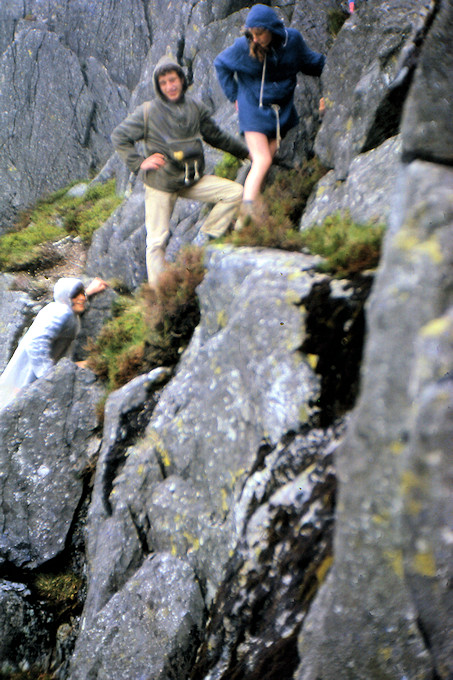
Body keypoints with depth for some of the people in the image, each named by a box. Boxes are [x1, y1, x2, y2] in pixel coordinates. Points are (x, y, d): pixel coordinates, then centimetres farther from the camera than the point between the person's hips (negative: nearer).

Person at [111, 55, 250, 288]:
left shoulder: (195, 108, 5)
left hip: (193, 179, 4)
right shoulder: (148, 112, -6)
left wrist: (246, 151, 20)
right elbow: (119, 137, 1)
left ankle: (205, 241, -4)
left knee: (235, 192, -9)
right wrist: (139, 163, -9)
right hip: (160, 184, -4)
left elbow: (216, 136, 19)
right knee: (157, 240, -5)